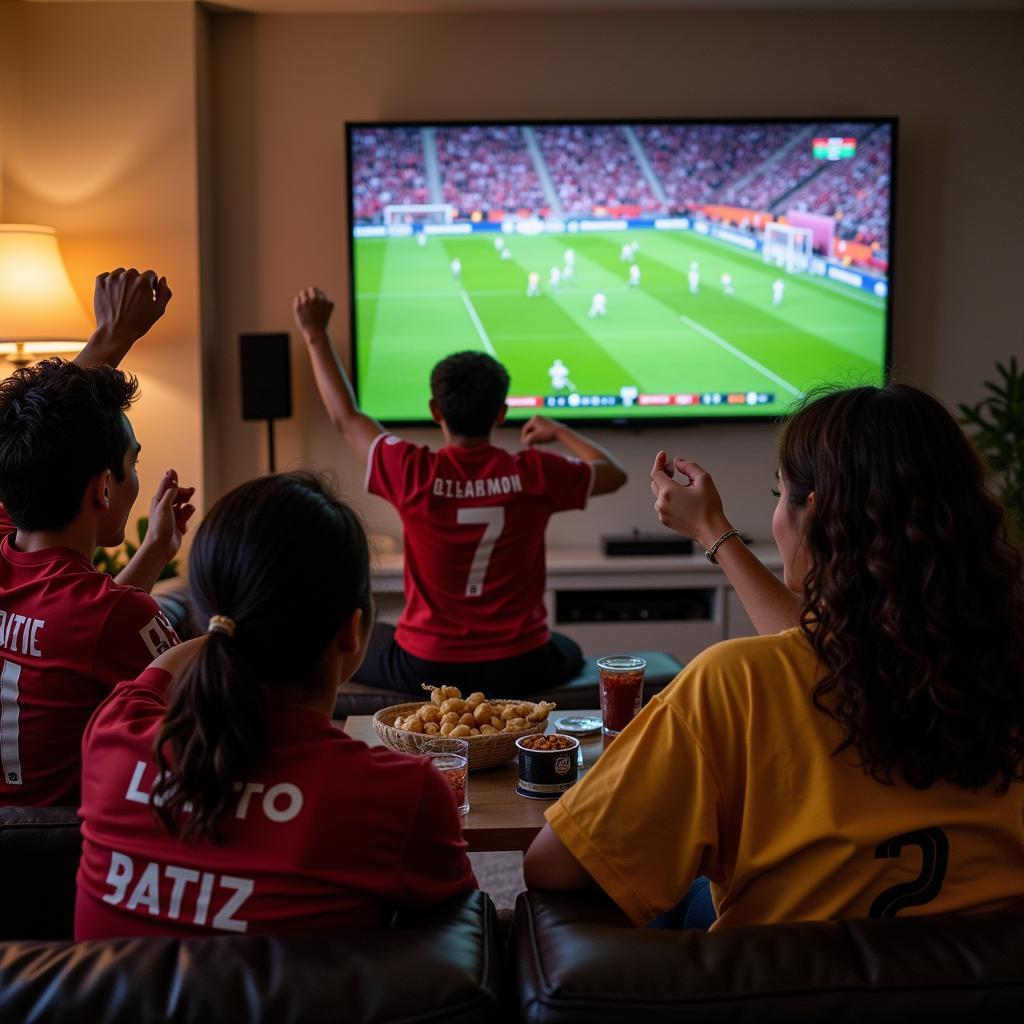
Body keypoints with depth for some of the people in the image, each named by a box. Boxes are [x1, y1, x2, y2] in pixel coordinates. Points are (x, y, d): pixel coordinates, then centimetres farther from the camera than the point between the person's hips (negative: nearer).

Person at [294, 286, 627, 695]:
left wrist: (316, 335, 12)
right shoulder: (534, 473, -13)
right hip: (518, 669, 1)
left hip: (425, 669, -1)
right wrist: (559, 431, 20)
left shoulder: (413, 473, -15)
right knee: (568, 652, 37)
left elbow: (346, 417, 3)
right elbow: (615, 474, 7)